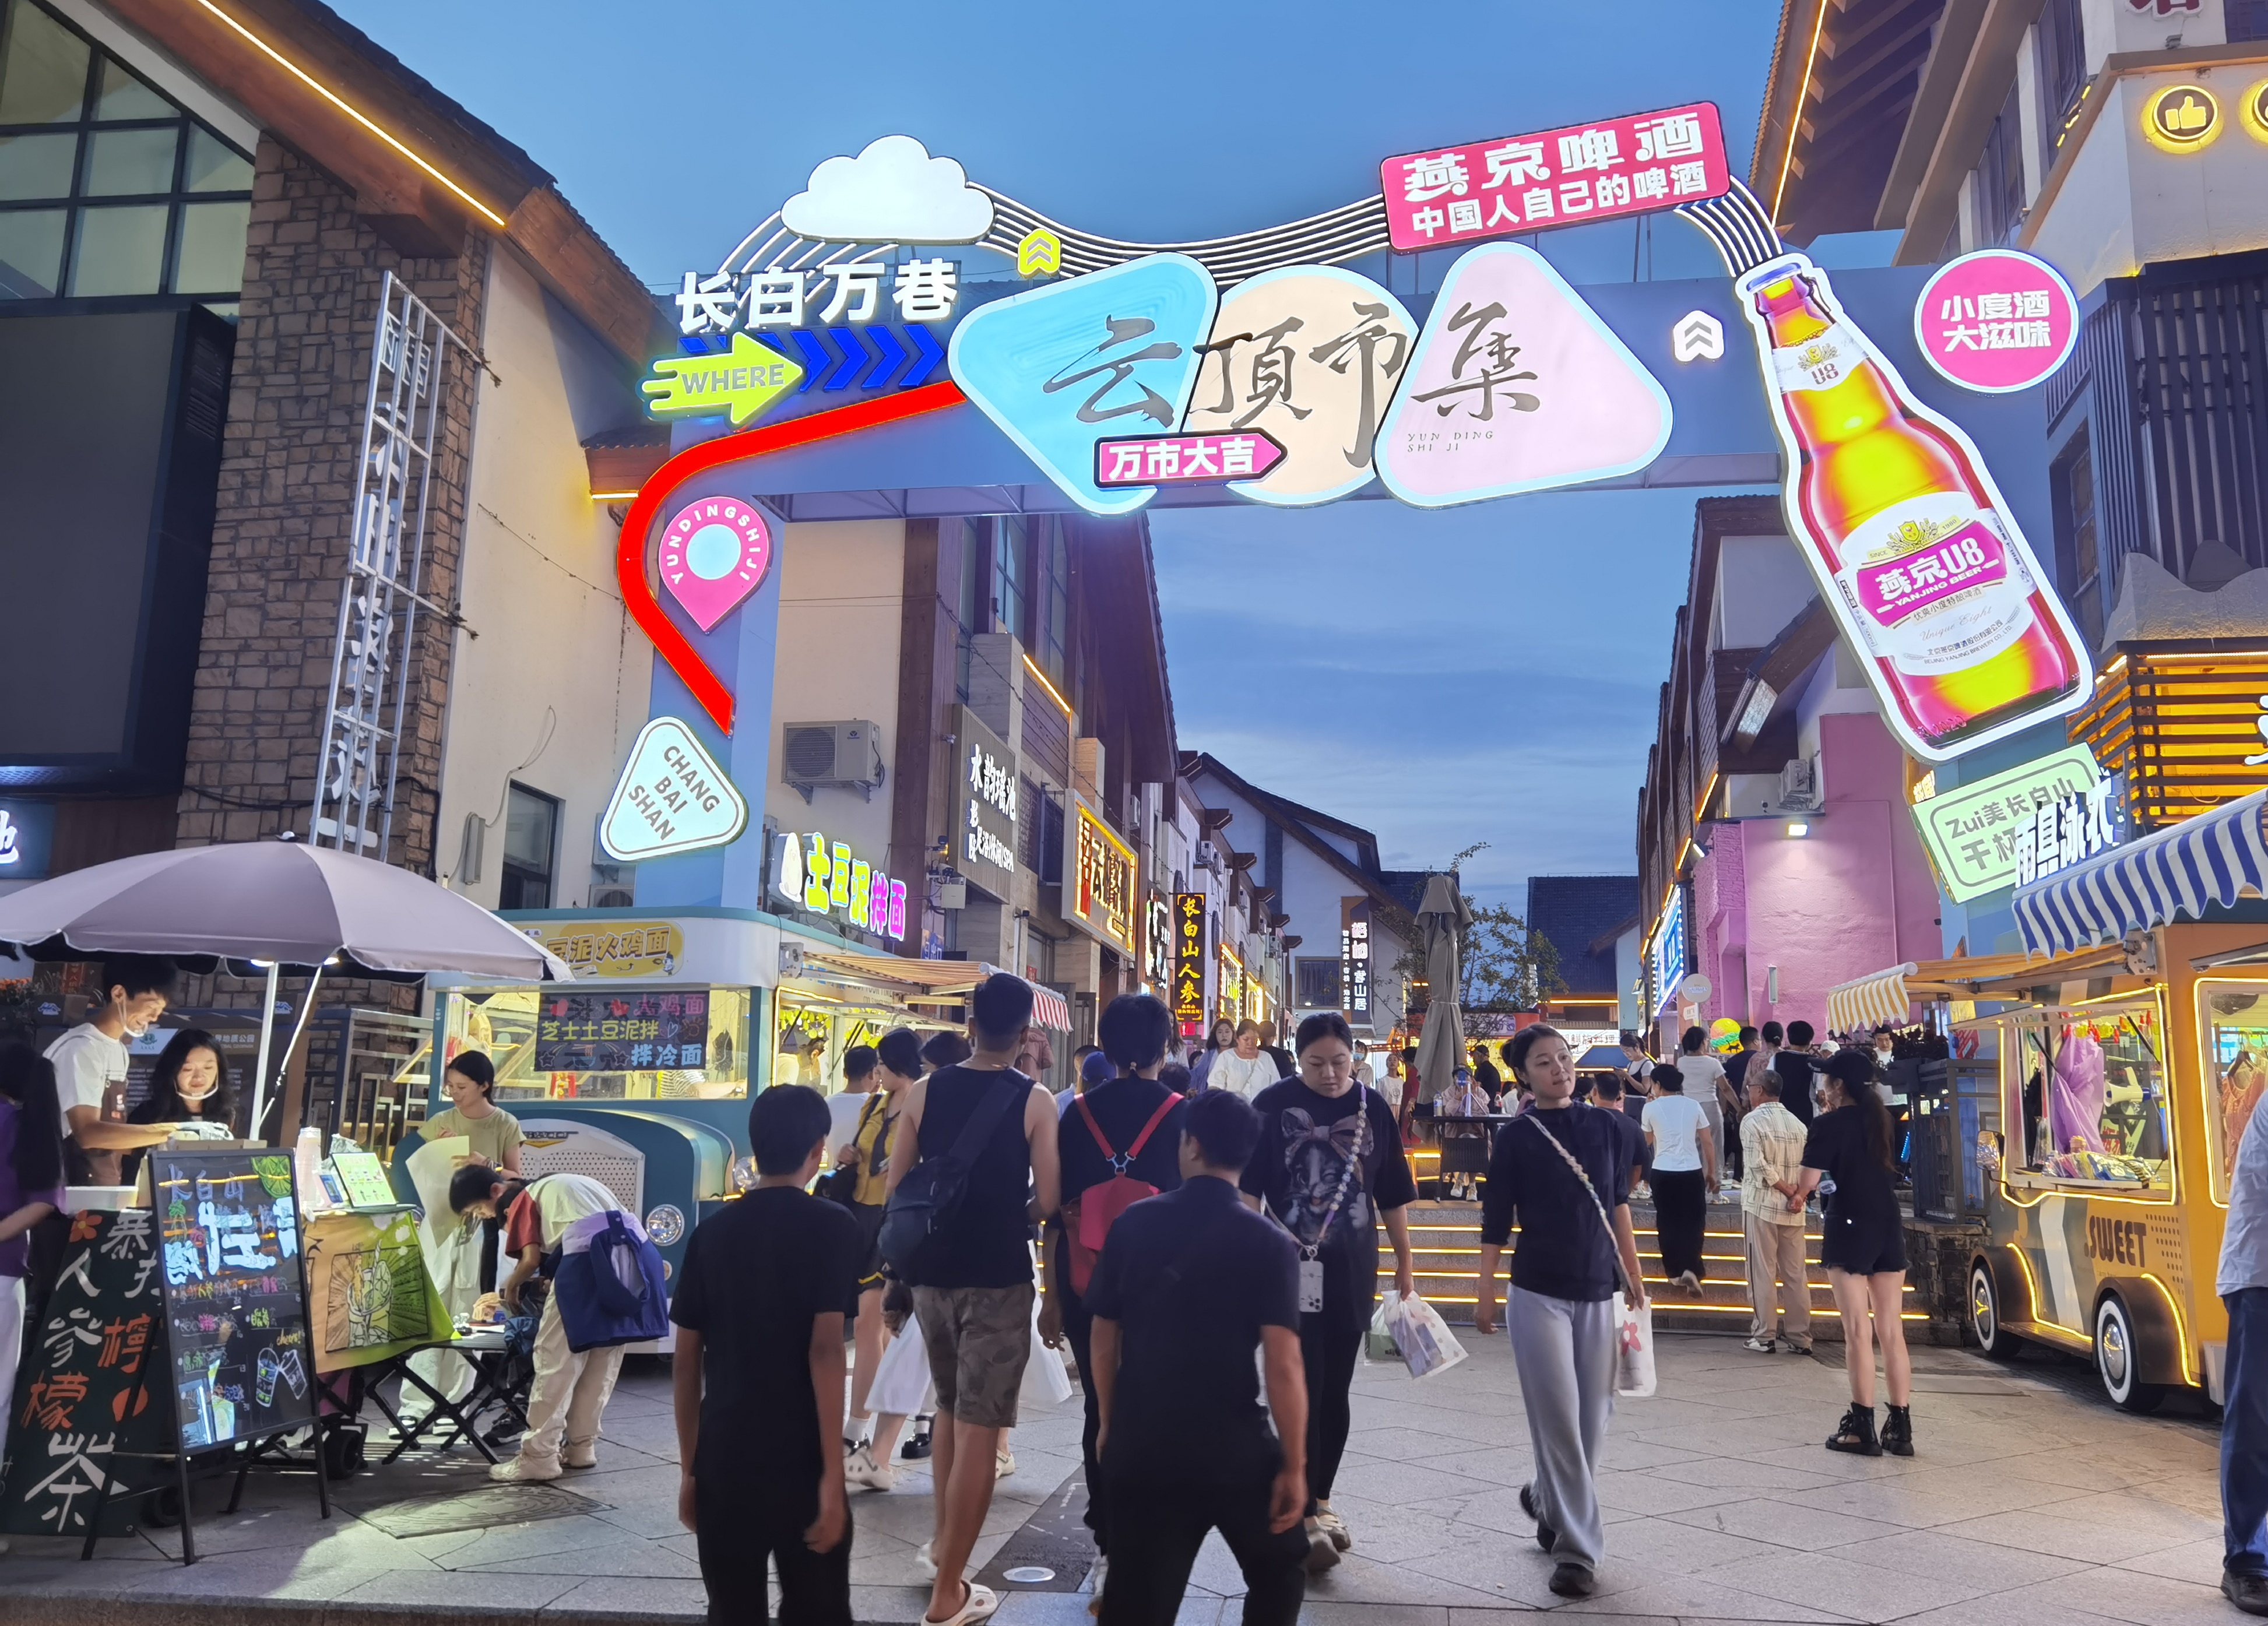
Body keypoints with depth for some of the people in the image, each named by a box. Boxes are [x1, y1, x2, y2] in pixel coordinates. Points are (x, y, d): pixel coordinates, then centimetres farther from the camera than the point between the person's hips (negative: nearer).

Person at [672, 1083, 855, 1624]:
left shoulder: (711, 1231, 5)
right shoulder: (831, 1226, -8)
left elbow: (685, 1362, 7)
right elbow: (825, 1351, -15)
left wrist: (689, 1468, 15)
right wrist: (832, 1474, -12)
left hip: (722, 1461, 4)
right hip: (799, 1462, -4)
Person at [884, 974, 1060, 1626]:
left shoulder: (924, 1092, 0)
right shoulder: (1035, 1101, -9)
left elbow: (897, 1188, 5)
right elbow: (1047, 1202, -11)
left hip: (931, 1269, 4)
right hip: (998, 1275, -4)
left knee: (950, 1409, 25)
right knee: (978, 1428, 2)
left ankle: (944, 1538, 37)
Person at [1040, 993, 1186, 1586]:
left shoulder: (1078, 1114, -1)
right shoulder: (1181, 1114, -6)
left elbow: (1056, 1210, 1)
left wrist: (1053, 1295, 9)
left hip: (1087, 1283, 2)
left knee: (1101, 1407, 14)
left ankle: (1109, 1544, 17)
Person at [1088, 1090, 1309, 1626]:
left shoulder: (1133, 1223, -1)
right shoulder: (1269, 1243, -9)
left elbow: (1104, 1341, 6)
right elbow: (1283, 1367, -16)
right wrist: (1294, 1466, -8)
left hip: (1139, 1446, 2)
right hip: (1232, 1447, -2)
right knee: (1280, 1570, 23)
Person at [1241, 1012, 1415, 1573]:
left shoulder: (1372, 1107, 4)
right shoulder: (1274, 1104, -6)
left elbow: (1392, 1193, 10)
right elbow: (1248, 1189, -6)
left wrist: (1404, 1261, 11)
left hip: (1352, 1272, 4)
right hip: (1292, 1269, -3)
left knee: (1335, 1393, 11)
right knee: (1302, 1391, -4)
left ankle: (1320, 1500, 25)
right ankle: (1305, 1514, 4)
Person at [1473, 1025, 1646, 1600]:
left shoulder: (1606, 1127, 3)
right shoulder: (1515, 1138, -4)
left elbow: (1618, 1209, 9)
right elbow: (1497, 1222, -1)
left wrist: (1634, 1281, 9)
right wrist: (1485, 1295, -2)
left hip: (1599, 1292, 3)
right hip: (1538, 1294, -3)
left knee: (1594, 1416, 9)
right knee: (1559, 1421, -2)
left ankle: (1546, 1499, 34)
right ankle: (1577, 1547, 9)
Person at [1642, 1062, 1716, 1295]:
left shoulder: (1652, 1108, -1)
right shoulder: (1693, 1105, 3)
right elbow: (1708, 1143, 4)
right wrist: (1712, 1172, 14)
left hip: (1663, 1173, -1)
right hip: (1692, 1172, 1)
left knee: (1668, 1222, 13)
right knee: (1693, 1222, 8)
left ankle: (1675, 1272, 18)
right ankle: (1690, 1269, -7)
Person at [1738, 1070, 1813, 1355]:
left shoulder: (1752, 1121, -8)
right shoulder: (1797, 1123, 9)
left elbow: (1758, 1165, -17)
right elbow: (1808, 1166, 2)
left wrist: (1786, 1189, -9)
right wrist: (1798, 1192, -7)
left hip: (1761, 1205, -5)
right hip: (1793, 1208, 5)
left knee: (1762, 1273, 1)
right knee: (1796, 1274, 9)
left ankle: (1764, 1336, 4)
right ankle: (1800, 1338, 12)